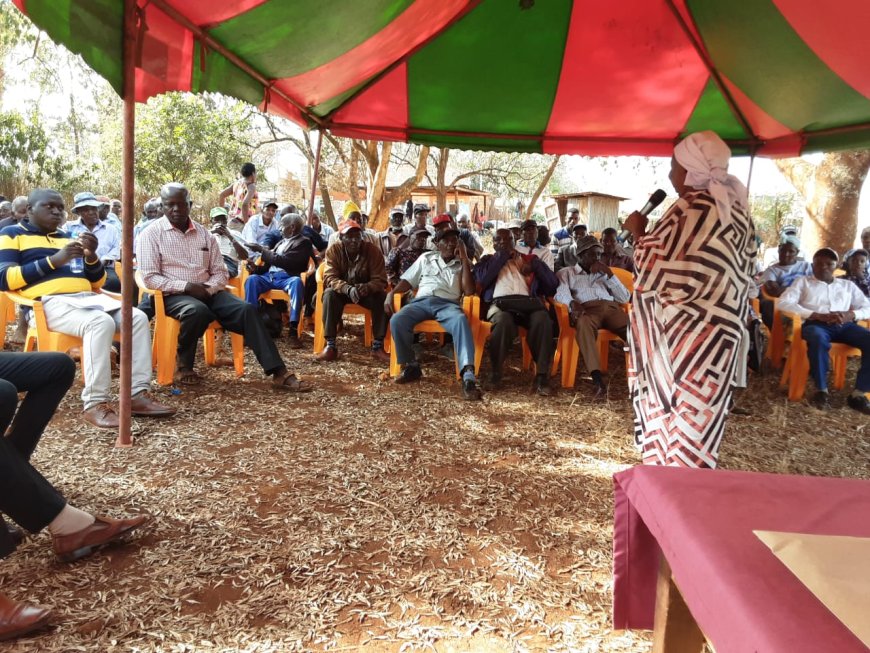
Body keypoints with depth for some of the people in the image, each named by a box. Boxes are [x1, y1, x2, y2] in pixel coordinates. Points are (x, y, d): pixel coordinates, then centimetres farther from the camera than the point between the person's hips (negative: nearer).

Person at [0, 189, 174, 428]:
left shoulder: (68, 237, 27)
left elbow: (96, 283, 24)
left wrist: (91, 256, 2)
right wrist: (54, 260, -11)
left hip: (88, 298, 6)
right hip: (49, 303, -6)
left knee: (138, 318, -17)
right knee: (101, 322, -35)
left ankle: (138, 394, -18)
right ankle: (96, 403, -33)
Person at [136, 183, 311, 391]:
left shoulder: (204, 233, 13)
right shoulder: (151, 234, 0)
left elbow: (220, 272, 12)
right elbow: (150, 278, -8)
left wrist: (208, 288, -10)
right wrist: (187, 286, -19)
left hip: (208, 292, 4)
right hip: (174, 295, -4)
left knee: (247, 309, -21)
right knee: (198, 310, -38)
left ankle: (278, 372, -27)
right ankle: (183, 366, -12)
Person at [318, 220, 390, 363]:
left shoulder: (373, 250, -17)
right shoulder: (334, 250, -15)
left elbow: (380, 280, -19)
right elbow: (329, 277, -23)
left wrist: (367, 287, -44)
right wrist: (348, 289, -44)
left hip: (366, 290, 0)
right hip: (342, 290, 0)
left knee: (382, 297, -29)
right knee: (329, 294, -32)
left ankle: (377, 346, -22)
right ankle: (330, 346, -28)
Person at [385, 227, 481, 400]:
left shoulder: (462, 264, 21)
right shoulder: (426, 258, 26)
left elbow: (469, 291, 6)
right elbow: (408, 280, 23)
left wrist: (464, 259, 6)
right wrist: (391, 293, 3)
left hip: (447, 303, -1)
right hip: (422, 301, 2)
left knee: (461, 320, -39)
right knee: (397, 320, -31)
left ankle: (468, 375, -52)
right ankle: (411, 366, -13)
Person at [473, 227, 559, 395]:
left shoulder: (529, 259, 29)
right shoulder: (488, 260, 26)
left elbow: (553, 283, 19)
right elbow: (482, 279, 1)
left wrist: (535, 265, 6)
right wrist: (502, 256, 8)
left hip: (527, 303, 2)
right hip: (500, 303, -1)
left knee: (542, 319, -34)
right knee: (503, 321, -38)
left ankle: (542, 375, -30)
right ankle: (495, 373, -21)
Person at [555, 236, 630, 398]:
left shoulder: (604, 274, 34)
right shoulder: (566, 272, 24)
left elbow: (625, 298, 22)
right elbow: (561, 294, 2)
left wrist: (610, 273, 12)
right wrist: (572, 303, -22)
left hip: (611, 308, 4)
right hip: (587, 309, -4)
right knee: (584, 324, -42)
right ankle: (598, 380, -53)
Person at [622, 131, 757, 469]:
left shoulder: (689, 210, -15)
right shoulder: (739, 212, 10)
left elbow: (652, 272, -14)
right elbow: (743, 278, 15)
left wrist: (639, 232, -1)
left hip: (681, 337, -8)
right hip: (722, 333, 8)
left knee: (672, 418, 3)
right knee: (699, 420, 13)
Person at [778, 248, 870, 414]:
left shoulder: (848, 285, 27)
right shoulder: (803, 282, 17)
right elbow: (784, 302, -1)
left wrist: (850, 315, -7)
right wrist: (818, 315, -11)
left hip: (844, 325, 3)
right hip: (816, 324, -3)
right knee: (818, 339, -40)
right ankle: (821, 390, -25)